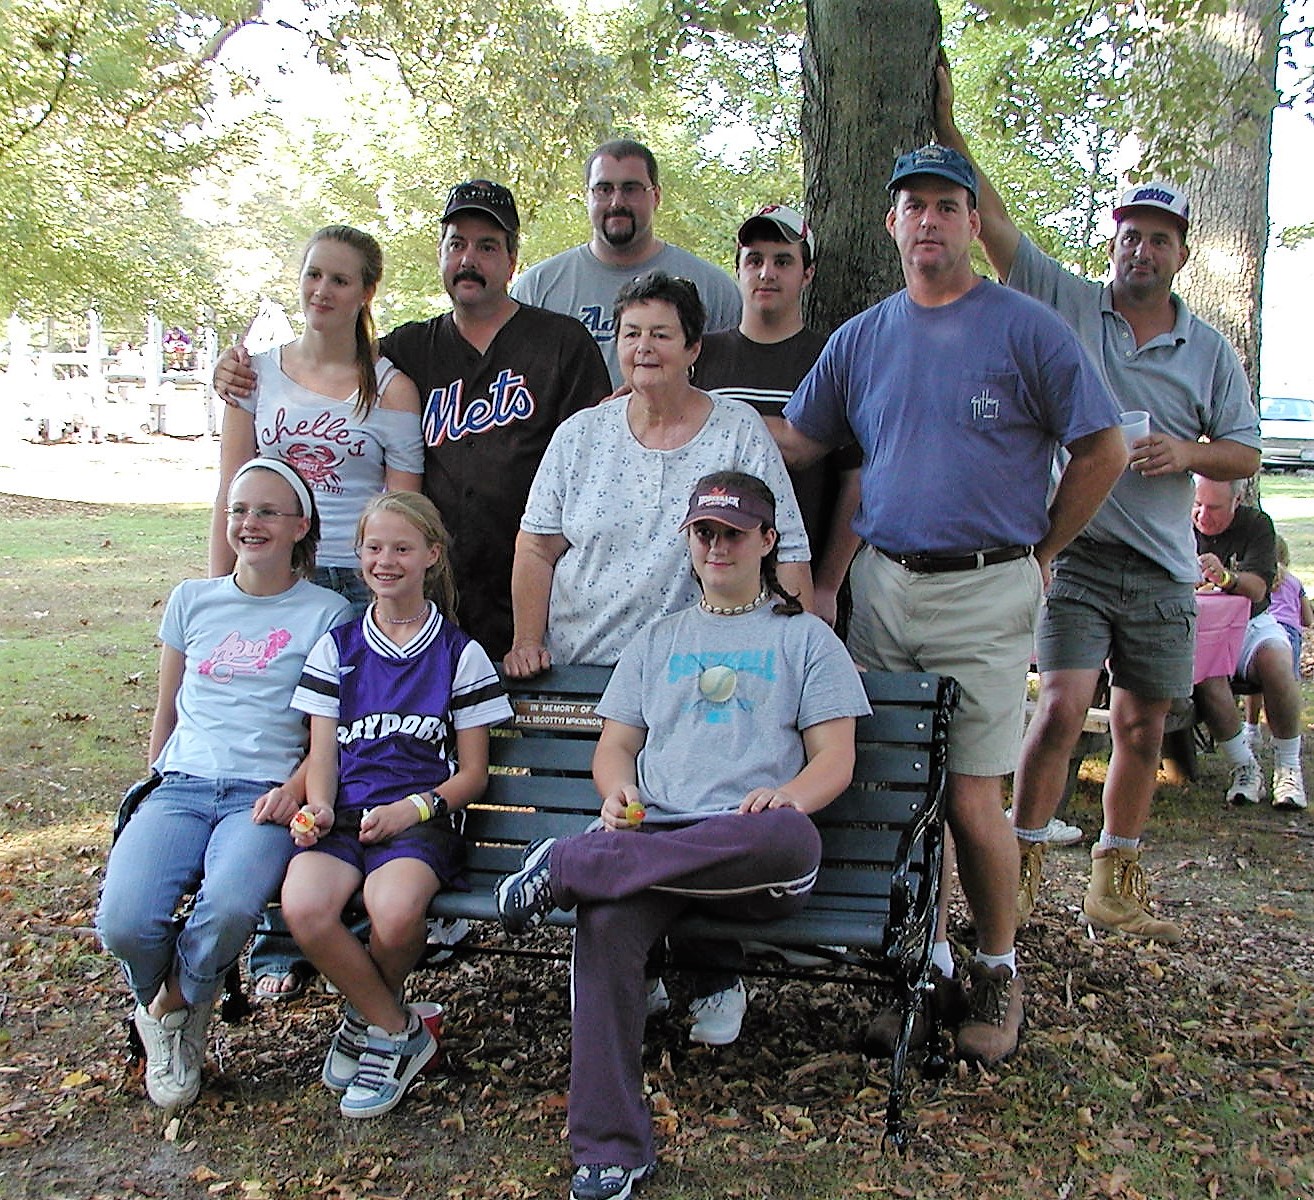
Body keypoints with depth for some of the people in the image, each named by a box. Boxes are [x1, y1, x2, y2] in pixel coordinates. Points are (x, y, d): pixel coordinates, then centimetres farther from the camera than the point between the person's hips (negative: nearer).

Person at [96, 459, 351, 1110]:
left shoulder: (326, 614, 7)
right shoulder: (192, 600, 17)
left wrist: (293, 791, -11)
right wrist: (158, 793, 15)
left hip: (263, 795, -2)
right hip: (180, 787, 3)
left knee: (231, 905, -35)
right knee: (125, 922, -26)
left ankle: (170, 1007, -1)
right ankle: (171, 1005, 9)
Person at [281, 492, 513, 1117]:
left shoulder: (460, 654, 9)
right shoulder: (337, 648, 16)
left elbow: (473, 771, 7)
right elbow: (322, 753, 11)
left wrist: (415, 808, -11)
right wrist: (319, 810, -10)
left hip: (420, 819, -2)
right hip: (344, 814, 2)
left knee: (396, 909, -35)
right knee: (304, 906, -31)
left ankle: (365, 1017, 1)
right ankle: (399, 1029, -6)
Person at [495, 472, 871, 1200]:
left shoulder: (805, 637, 19)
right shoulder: (656, 642, 29)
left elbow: (835, 757, 10)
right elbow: (614, 746, 21)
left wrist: (791, 796, -13)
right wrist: (618, 792, -3)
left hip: (752, 857, -1)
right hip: (654, 837, 2)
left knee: (790, 840, -40)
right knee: (605, 921, -33)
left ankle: (567, 864, -33)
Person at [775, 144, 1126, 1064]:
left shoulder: (1027, 330, -2)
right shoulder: (861, 338, 11)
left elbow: (1104, 451, 1)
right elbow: (796, 442, 15)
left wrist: (1039, 554, 3)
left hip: (988, 592, -4)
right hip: (884, 584, 4)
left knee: (972, 797, -4)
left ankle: (997, 972, 15)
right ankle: (919, 958, 24)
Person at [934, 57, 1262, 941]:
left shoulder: (1210, 349, 11)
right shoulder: (1067, 305, 4)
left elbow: (1246, 452, 12)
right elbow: (995, 223, -1)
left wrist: (1189, 452, -9)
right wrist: (948, 133, -5)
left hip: (1163, 568, 4)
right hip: (1074, 548, -3)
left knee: (1142, 728, 8)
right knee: (1062, 707, -15)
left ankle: (1116, 885, 20)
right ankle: (1023, 869, -3)